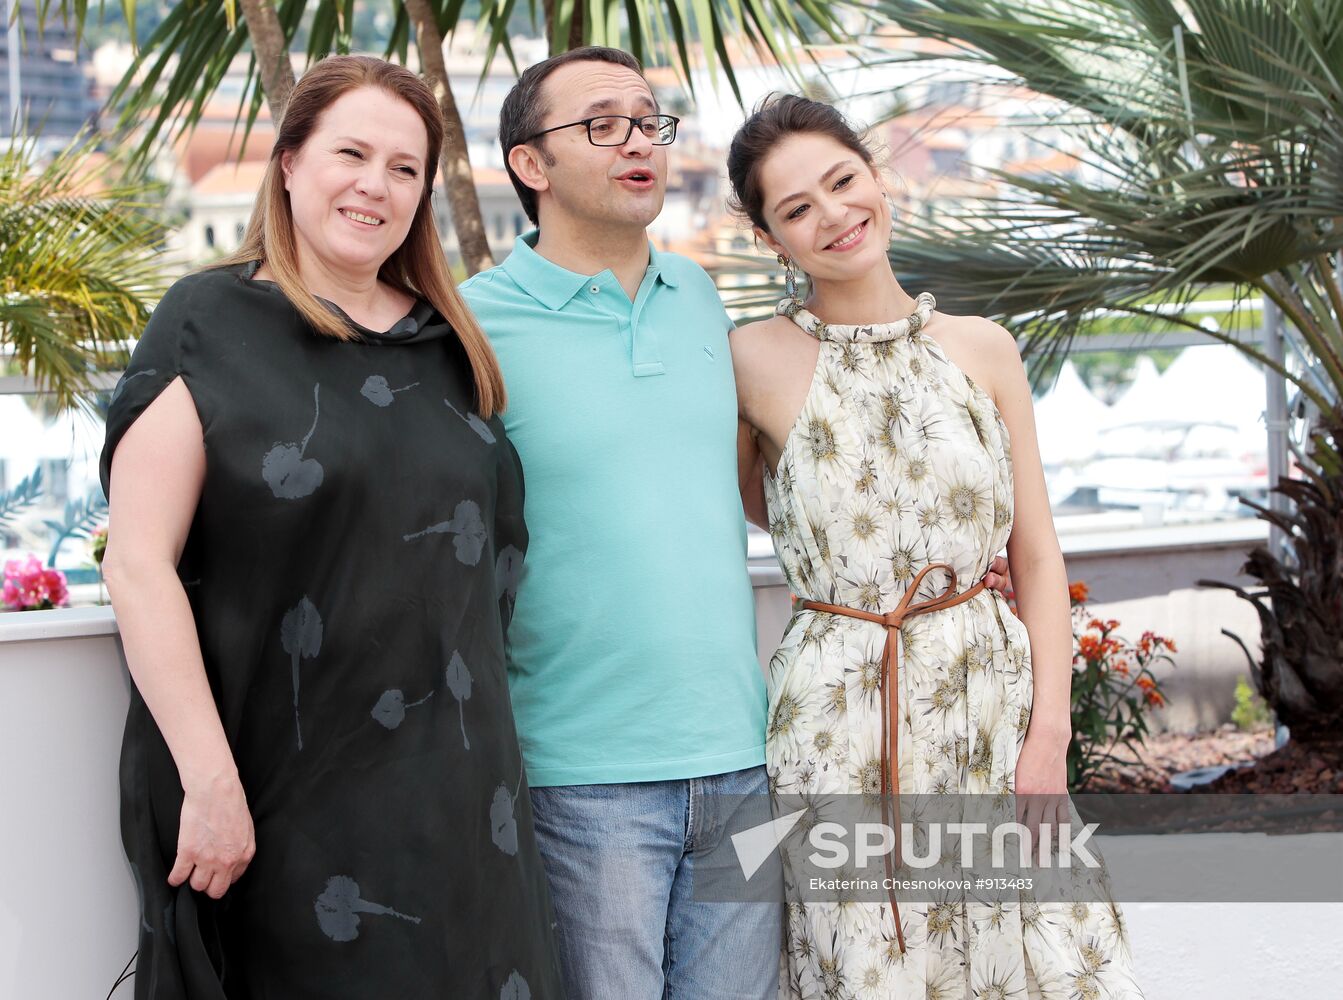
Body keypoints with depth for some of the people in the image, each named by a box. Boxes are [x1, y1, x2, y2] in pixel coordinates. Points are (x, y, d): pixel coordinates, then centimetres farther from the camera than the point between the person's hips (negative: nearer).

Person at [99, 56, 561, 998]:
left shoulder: (450, 344, 12)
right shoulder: (211, 326, -4)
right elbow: (139, 564, -11)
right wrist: (211, 781, -18)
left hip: (454, 784, 5)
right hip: (289, 795, -5)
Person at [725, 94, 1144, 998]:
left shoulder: (983, 349, 6)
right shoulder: (755, 363, -4)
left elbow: (1037, 557, 6)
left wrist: (1049, 730, -1)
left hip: (992, 692, 3)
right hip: (838, 714, -3)